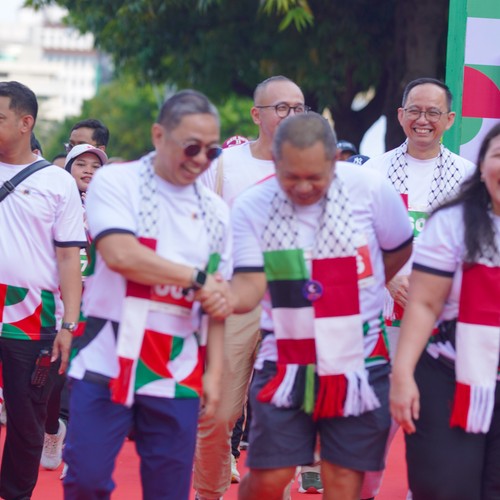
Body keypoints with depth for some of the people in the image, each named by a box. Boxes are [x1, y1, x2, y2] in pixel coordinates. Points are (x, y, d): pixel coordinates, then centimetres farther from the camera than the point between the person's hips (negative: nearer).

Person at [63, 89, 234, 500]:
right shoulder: (116, 183, -2)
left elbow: (218, 302, 14)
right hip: (107, 362, -4)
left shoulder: (214, 211, 12)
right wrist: (196, 278, -11)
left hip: (177, 373, 4)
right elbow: (119, 254, -19)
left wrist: (214, 373, 4)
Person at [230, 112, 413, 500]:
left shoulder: (371, 190, -11)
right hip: (285, 364, 0)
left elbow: (399, 251, 7)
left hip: (359, 362, 0)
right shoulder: (251, 208, -11)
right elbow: (250, 285, -16)